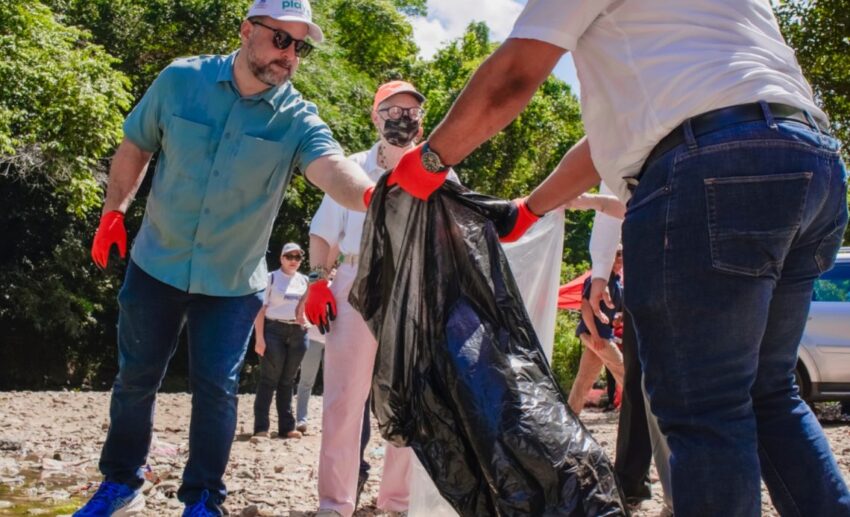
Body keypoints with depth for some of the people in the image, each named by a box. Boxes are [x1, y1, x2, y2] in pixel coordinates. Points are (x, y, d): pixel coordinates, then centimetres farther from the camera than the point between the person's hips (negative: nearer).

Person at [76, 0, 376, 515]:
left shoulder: (298, 120, -14)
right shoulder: (180, 80, -10)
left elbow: (332, 167, -34)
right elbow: (135, 146, 6)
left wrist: (373, 195, -55)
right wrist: (114, 210, 1)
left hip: (232, 283, -1)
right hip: (156, 265, 1)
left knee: (217, 389, 2)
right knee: (136, 378, 12)